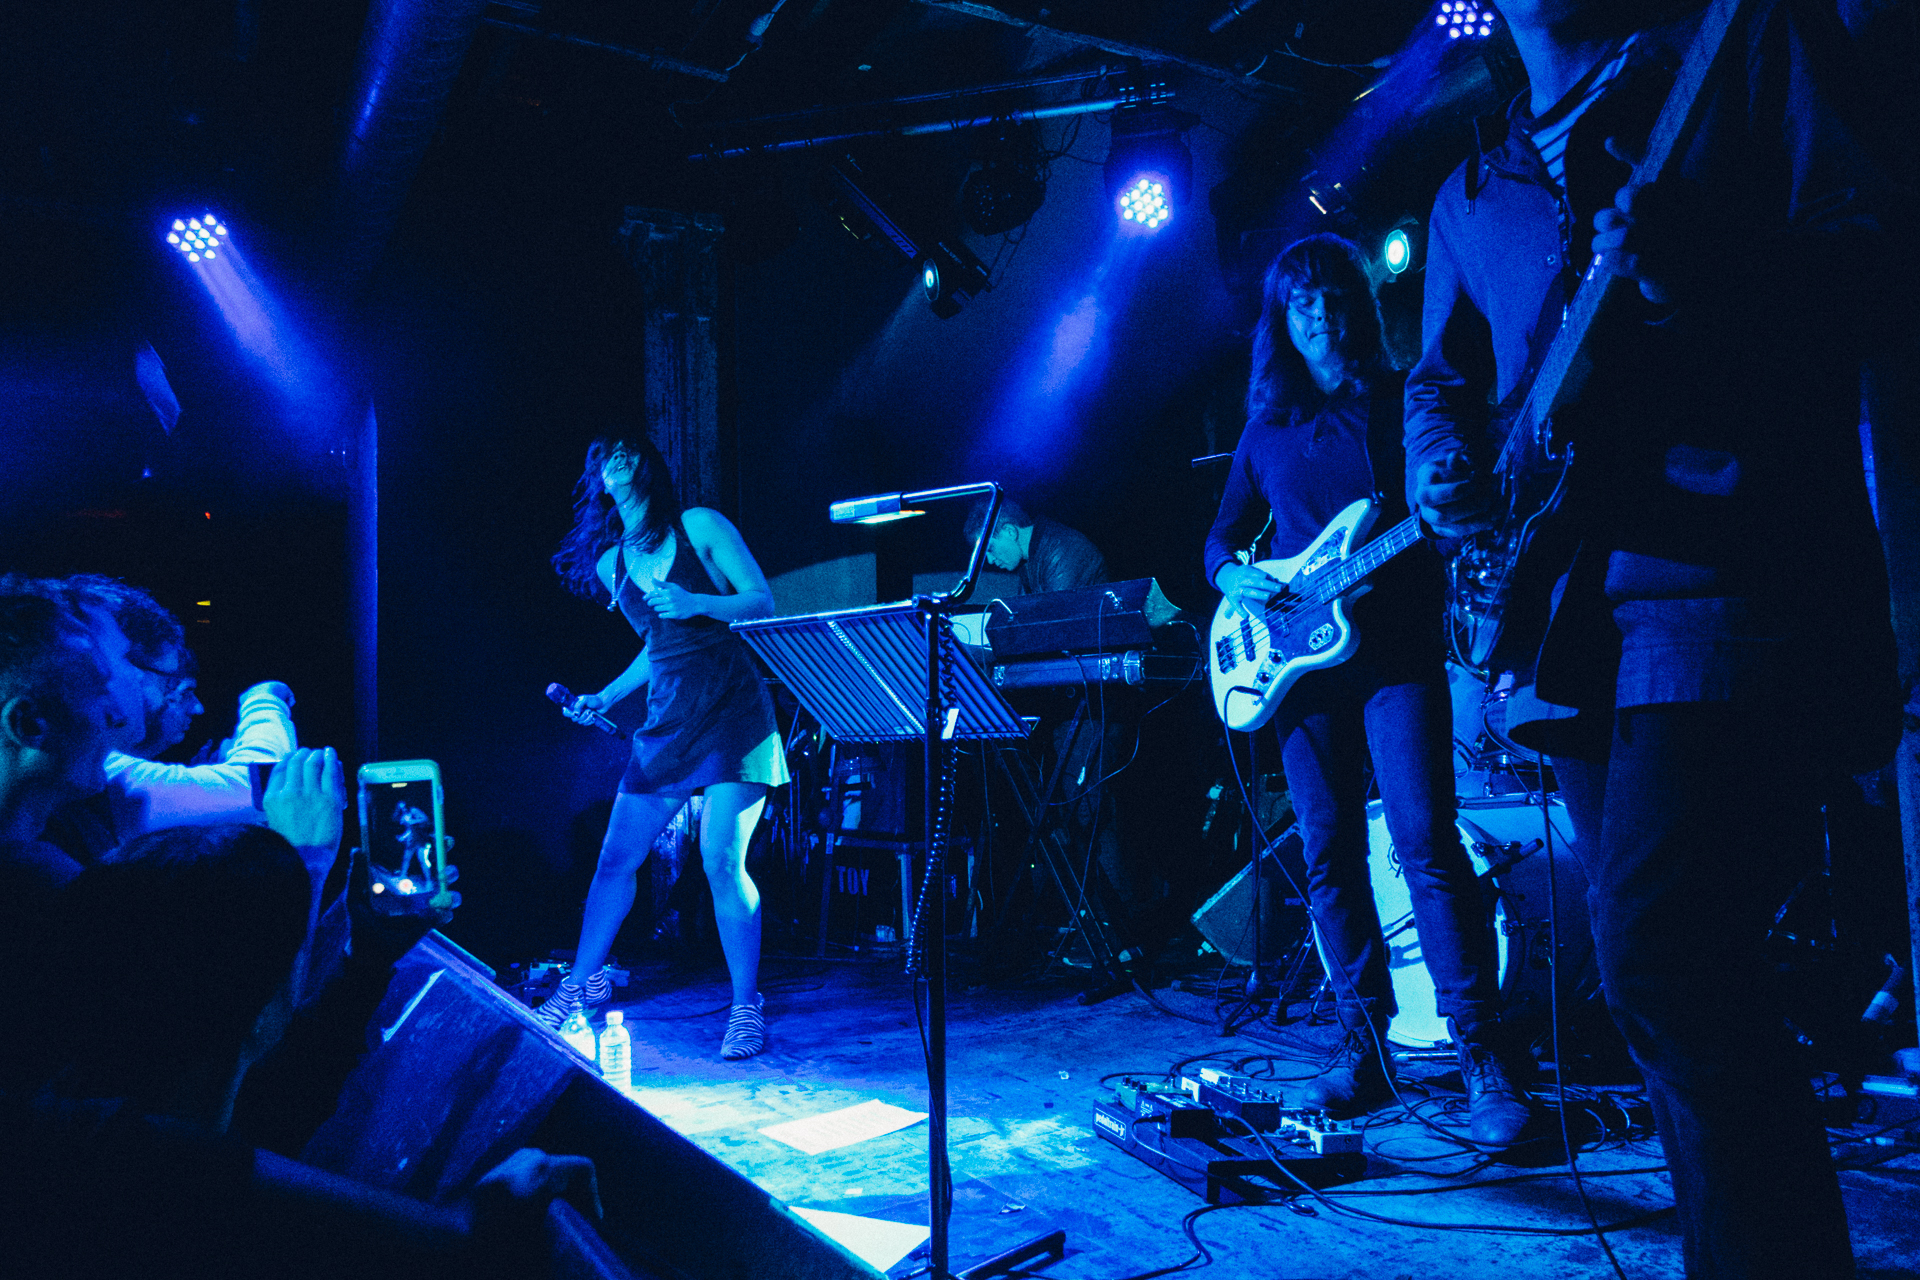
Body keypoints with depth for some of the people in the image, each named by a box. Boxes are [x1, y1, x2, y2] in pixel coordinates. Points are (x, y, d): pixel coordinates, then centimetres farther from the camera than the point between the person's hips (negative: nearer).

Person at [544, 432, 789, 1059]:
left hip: (733, 706, -5)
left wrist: (695, 603, -18)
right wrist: (602, 699, 15)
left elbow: (764, 602, -3)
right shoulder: (610, 562, 16)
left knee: (721, 858, -11)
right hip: (667, 718, 5)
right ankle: (580, 985, 21)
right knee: (616, 857, 4)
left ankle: (746, 1006, 1)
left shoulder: (700, 526, 1)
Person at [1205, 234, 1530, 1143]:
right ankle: (1364, 1047, 13)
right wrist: (1233, 576, -3)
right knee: (1329, 855, 3)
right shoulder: (1266, 430, 16)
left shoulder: (1402, 405, 8)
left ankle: (1485, 1057, -8)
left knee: (1426, 842, -14)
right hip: (1301, 657, 4)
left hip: (1396, 649, -3)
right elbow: (1222, 536, 19)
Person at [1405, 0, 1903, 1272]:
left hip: (1733, 588, -6)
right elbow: (1440, 375, 22)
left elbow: (1879, 263, -3)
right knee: (1688, 980, 12)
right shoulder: (1470, 193, 22)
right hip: (1575, 618, 6)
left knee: (1660, 959, -18)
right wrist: (1442, 462, -1)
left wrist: (1699, 265, -23)